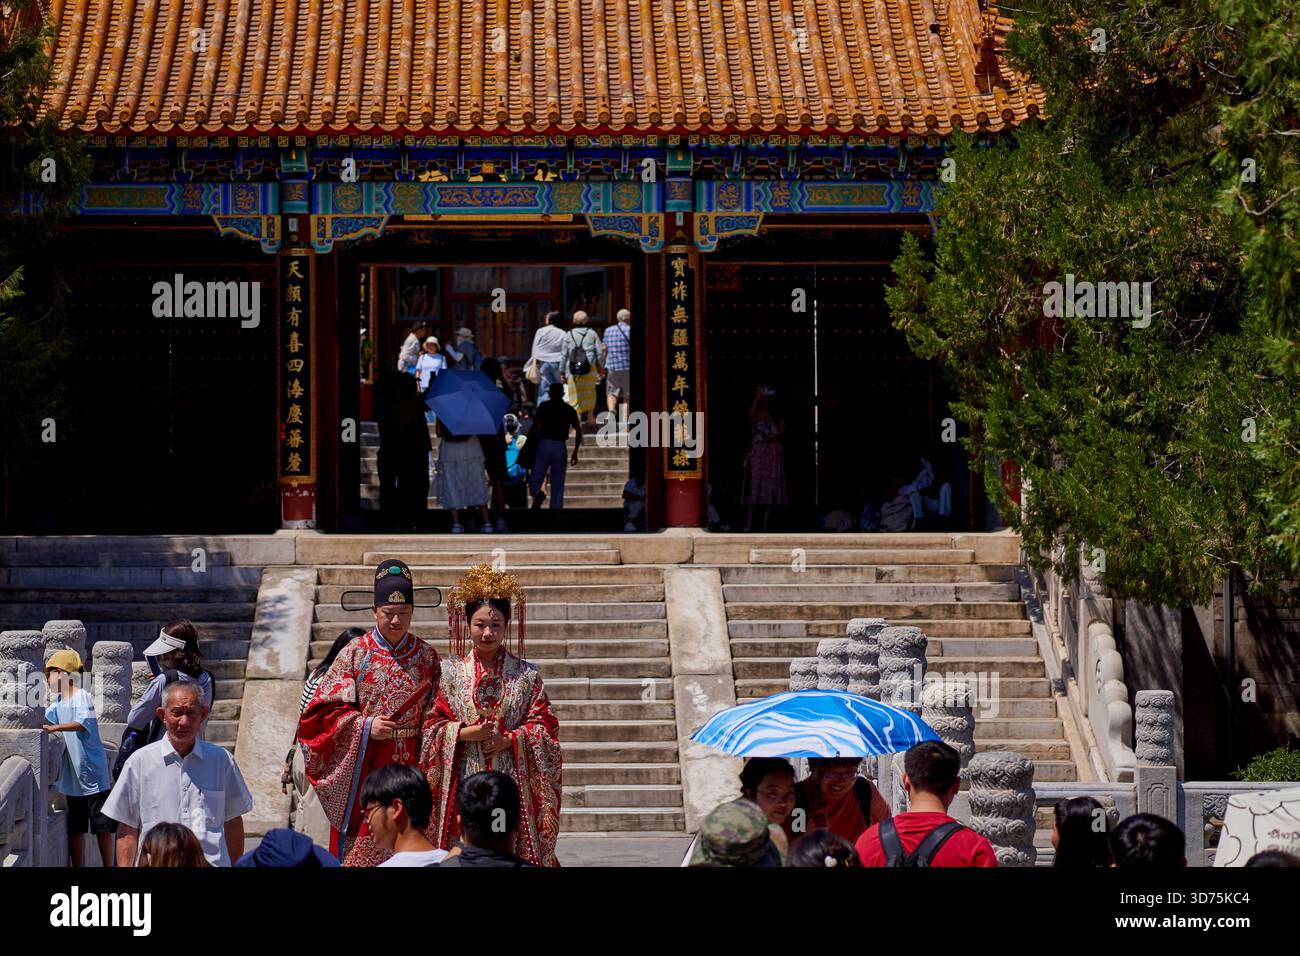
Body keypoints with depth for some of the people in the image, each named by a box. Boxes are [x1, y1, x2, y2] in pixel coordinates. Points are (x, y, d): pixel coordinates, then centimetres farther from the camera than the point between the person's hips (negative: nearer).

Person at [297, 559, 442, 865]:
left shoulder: (427, 657, 6)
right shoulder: (355, 654, 0)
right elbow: (325, 709, -3)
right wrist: (365, 726, -15)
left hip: (409, 768, 2)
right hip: (361, 768, -2)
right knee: (360, 845, -2)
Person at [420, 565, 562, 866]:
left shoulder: (525, 674, 4)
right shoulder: (454, 672, 5)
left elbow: (544, 727, 2)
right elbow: (434, 727, 5)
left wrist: (510, 739, -13)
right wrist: (465, 733, -13)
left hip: (512, 780, 0)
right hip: (465, 781, 0)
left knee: (512, 848, -4)